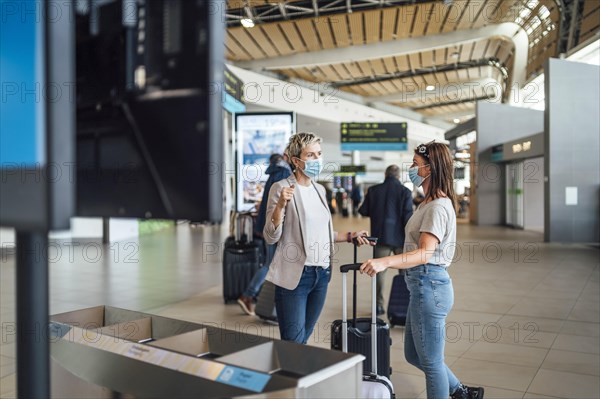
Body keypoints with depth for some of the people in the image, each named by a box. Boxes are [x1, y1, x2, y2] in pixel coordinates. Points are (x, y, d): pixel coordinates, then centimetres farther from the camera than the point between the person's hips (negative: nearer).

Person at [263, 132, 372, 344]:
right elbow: (270, 237, -13)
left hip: (321, 273, 7)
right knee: (293, 344, -1)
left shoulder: (319, 189, 11)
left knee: (303, 339, 17)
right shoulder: (281, 188, -9)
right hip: (294, 275, -6)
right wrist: (280, 205, -26)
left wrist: (349, 236, 13)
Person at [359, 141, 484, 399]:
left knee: (431, 361, 4)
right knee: (413, 355, 20)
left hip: (429, 286, -11)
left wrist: (385, 262, -39)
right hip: (422, 285, 11)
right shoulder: (429, 202, 15)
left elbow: (425, 253, -27)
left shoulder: (438, 206, -17)